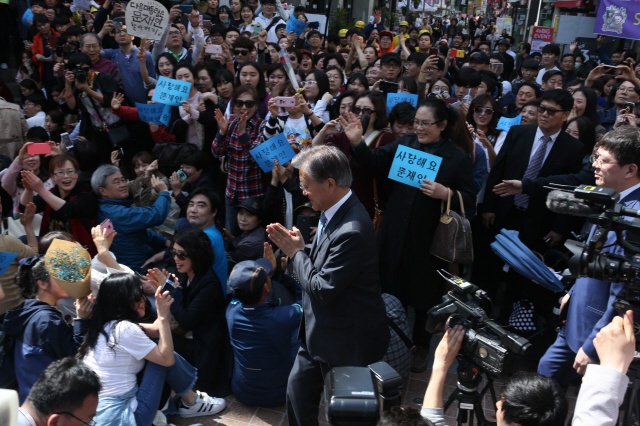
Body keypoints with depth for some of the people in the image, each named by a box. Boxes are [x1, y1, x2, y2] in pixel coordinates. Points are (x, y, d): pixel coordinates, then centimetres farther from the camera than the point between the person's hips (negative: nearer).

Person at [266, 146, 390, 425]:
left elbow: (322, 289, -27)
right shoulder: (334, 212, -1)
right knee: (297, 395, 19)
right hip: (320, 333, 9)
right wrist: (297, 248, -6)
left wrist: (297, 252, -14)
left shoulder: (351, 230, -31)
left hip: (345, 340, -9)